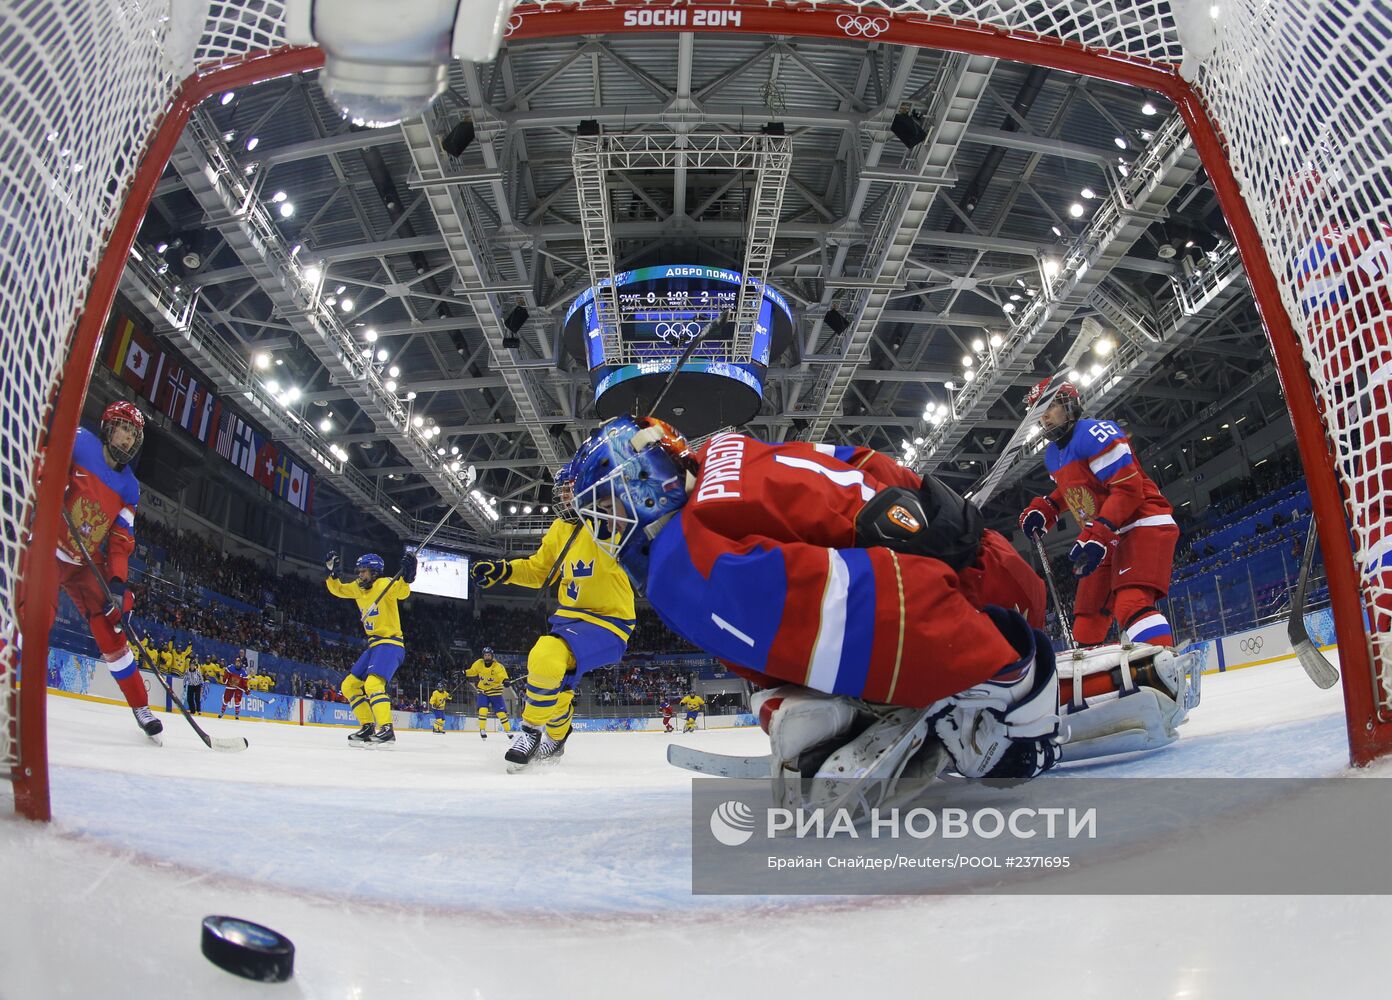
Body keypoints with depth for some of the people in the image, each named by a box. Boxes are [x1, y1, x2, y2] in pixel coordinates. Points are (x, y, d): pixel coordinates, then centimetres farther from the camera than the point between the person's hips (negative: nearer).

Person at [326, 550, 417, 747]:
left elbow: (402, 592, -32)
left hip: (390, 643, -9)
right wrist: (331, 573, 10)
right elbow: (338, 589, 26)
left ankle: (386, 729, -29)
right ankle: (369, 727, 13)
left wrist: (406, 576, -51)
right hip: (373, 645, 9)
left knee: (372, 684, -28)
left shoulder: (384, 584, -13)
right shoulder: (357, 588, 11)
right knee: (349, 686, 10)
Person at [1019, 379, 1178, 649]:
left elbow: (1128, 488, -21)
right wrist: (1044, 508, 14)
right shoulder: (1053, 456, 13)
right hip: (1110, 539, 10)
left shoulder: (1094, 433, -14)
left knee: (1132, 604, -29)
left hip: (1145, 526, -9)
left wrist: (1097, 535, -27)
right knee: (1088, 616, 9)